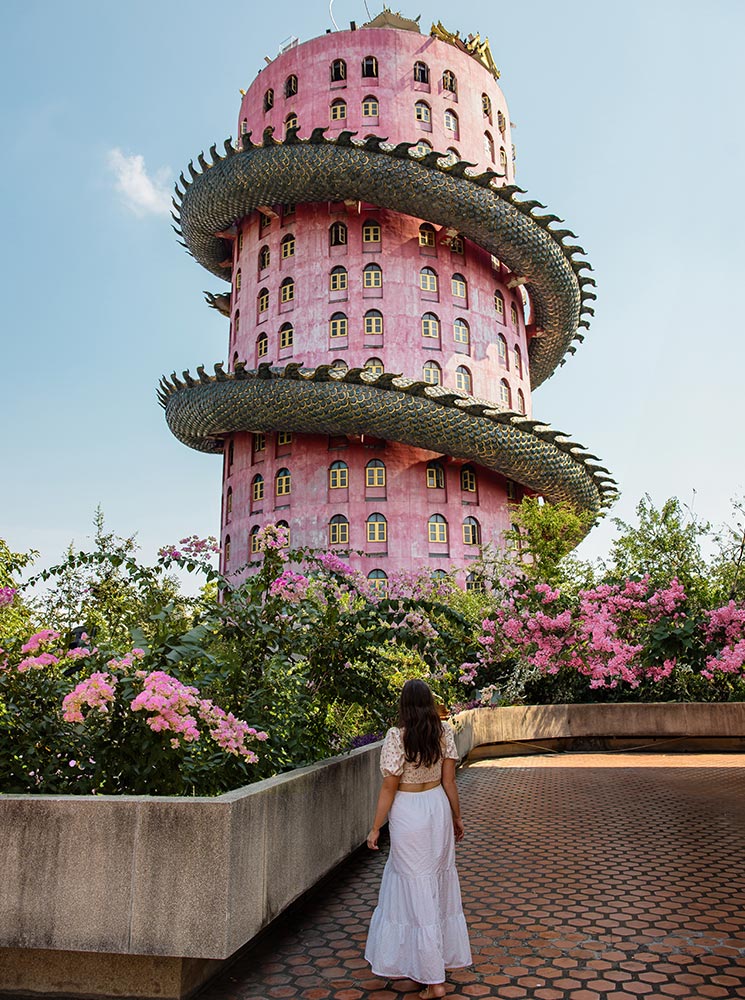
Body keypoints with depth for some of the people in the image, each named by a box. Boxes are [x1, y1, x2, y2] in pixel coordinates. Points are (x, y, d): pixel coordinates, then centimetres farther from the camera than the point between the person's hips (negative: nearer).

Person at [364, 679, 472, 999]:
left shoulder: (396, 736, -17)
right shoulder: (444, 731, -5)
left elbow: (389, 787, -13)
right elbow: (449, 781, 0)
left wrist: (375, 828, -4)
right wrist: (457, 817, 12)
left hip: (408, 813, -5)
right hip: (438, 807, 5)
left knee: (418, 891, 5)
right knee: (439, 882, 21)